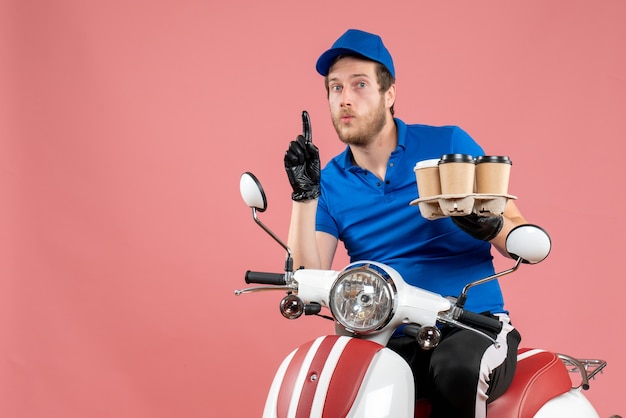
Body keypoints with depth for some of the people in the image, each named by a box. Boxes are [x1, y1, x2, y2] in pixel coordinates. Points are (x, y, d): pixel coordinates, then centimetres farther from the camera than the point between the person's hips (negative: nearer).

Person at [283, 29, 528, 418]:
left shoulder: (449, 145, 0)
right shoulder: (330, 181, 8)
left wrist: (490, 225, -22)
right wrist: (304, 195, -11)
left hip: (473, 325, -1)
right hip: (386, 341, 2)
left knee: (457, 370, -35)